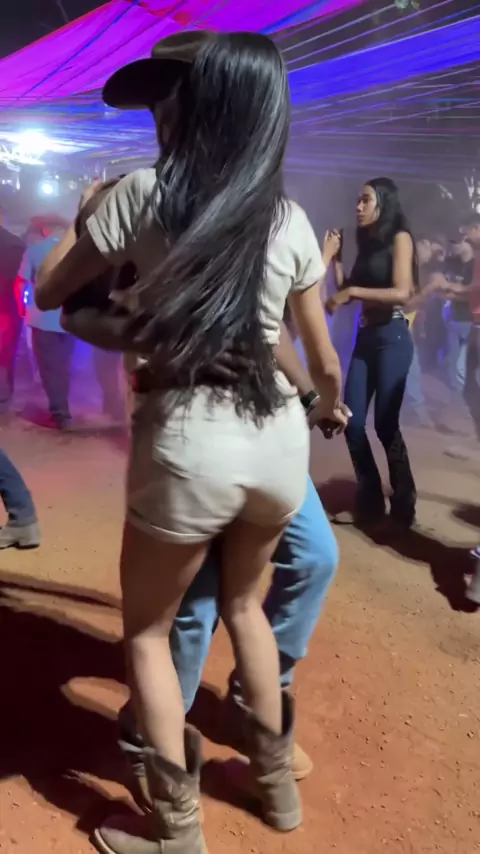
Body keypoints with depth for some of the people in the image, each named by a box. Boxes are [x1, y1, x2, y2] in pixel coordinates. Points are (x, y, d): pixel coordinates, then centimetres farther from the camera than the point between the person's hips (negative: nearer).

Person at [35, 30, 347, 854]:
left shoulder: (144, 192, -4)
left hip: (188, 442, -4)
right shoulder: (289, 218, 7)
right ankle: (277, 779, 43)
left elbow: (49, 291, 8)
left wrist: (84, 215, 25)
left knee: (147, 629, 20)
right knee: (241, 601, 30)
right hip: (277, 437, 5)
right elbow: (324, 360, 14)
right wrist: (331, 408, 37)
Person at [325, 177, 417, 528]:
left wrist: (352, 292, -13)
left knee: (385, 424, -6)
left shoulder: (400, 238, -2)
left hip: (392, 338, -7)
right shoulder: (367, 243, 18)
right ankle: (370, 502, 12)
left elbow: (402, 292, -15)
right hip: (365, 337, 7)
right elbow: (348, 290, 14)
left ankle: (404, 505, 11)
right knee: (352, 423, 1)